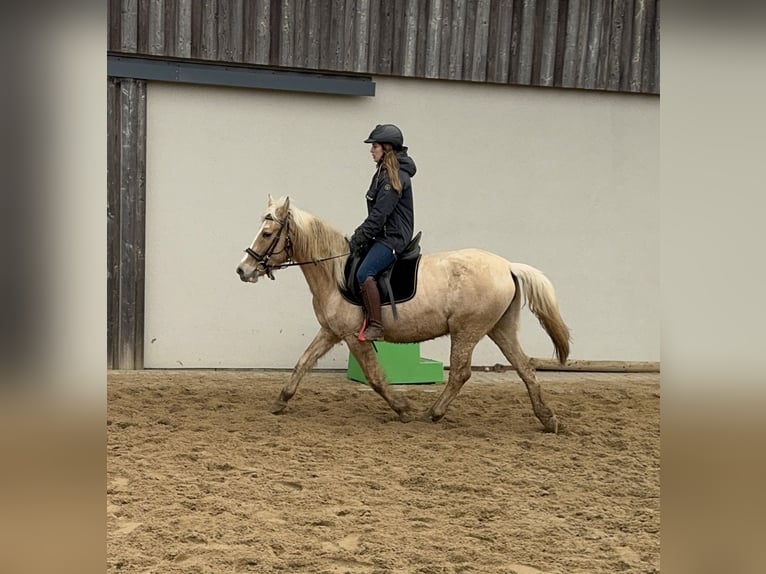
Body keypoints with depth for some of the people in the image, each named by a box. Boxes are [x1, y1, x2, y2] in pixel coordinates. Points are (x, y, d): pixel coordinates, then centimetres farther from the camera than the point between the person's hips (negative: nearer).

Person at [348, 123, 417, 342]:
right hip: (382, 235, 11)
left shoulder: (396, 177, -16)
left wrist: (359, 237, -16)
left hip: (393, 238, -11)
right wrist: (359, 236, 13)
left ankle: (375, 327, -26)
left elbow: (379, 214, -20)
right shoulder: (384, 173, 16)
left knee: (364, 273, -27)